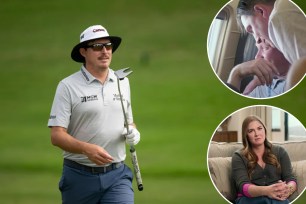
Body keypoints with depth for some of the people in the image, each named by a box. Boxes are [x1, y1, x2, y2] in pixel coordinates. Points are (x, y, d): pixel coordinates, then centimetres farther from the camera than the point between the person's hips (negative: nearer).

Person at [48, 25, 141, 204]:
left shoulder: (122, 82, 11)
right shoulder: (68, 86, -5)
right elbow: (57, 135, -10)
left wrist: (133, 133, -1)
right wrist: (87, 149, -27)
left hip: (117, 176, 3)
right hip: (80, 176, -3)